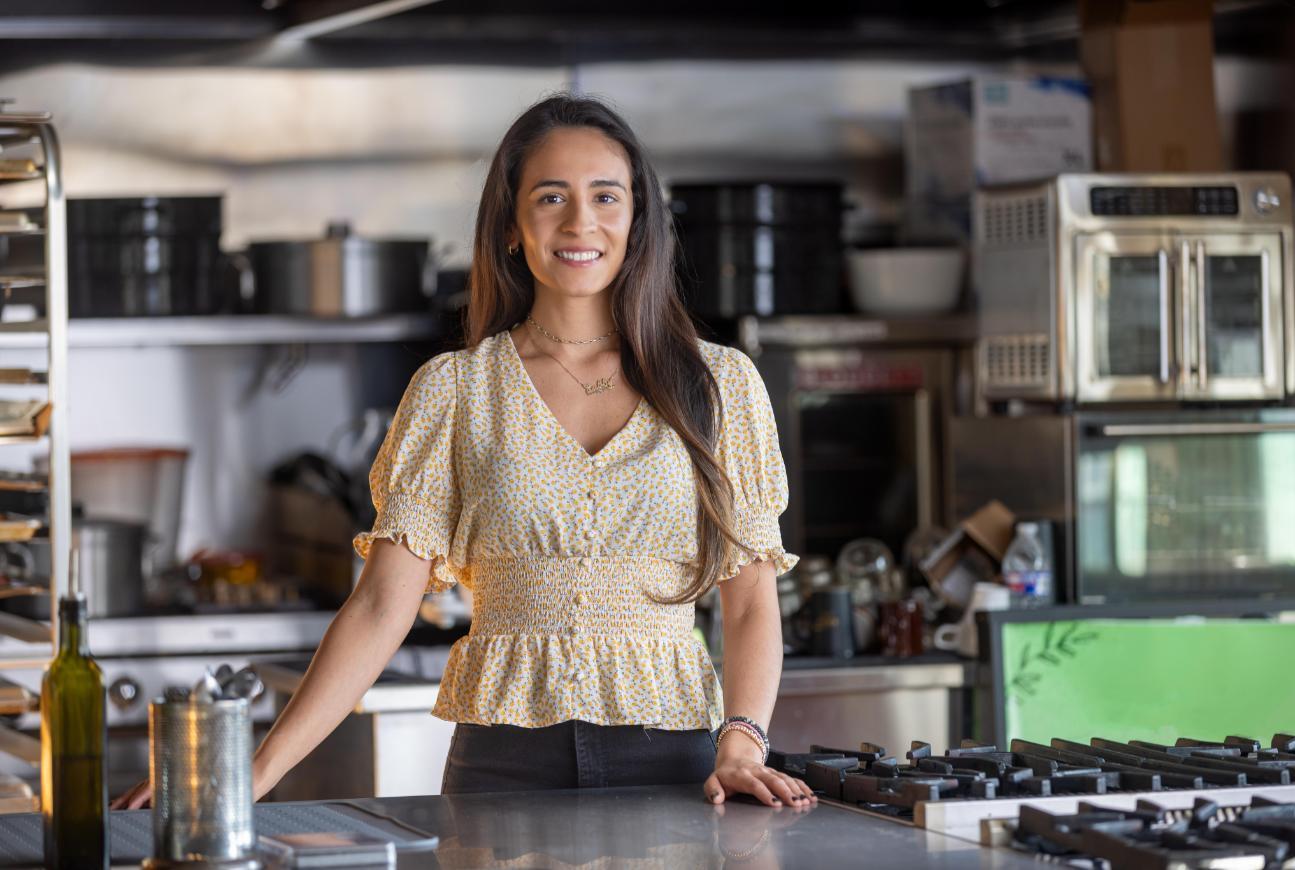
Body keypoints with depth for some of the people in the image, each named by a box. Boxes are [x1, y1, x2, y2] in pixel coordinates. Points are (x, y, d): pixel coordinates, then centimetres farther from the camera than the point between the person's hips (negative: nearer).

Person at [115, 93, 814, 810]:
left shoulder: (721, 384, 6)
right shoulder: (453, 391, 4)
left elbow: (750, 602, 5)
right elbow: (381, 607, -2)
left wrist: (741, 743, -12)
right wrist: (257, 772, -12)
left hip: (670, 758, 1)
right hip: (505, 764, 0)